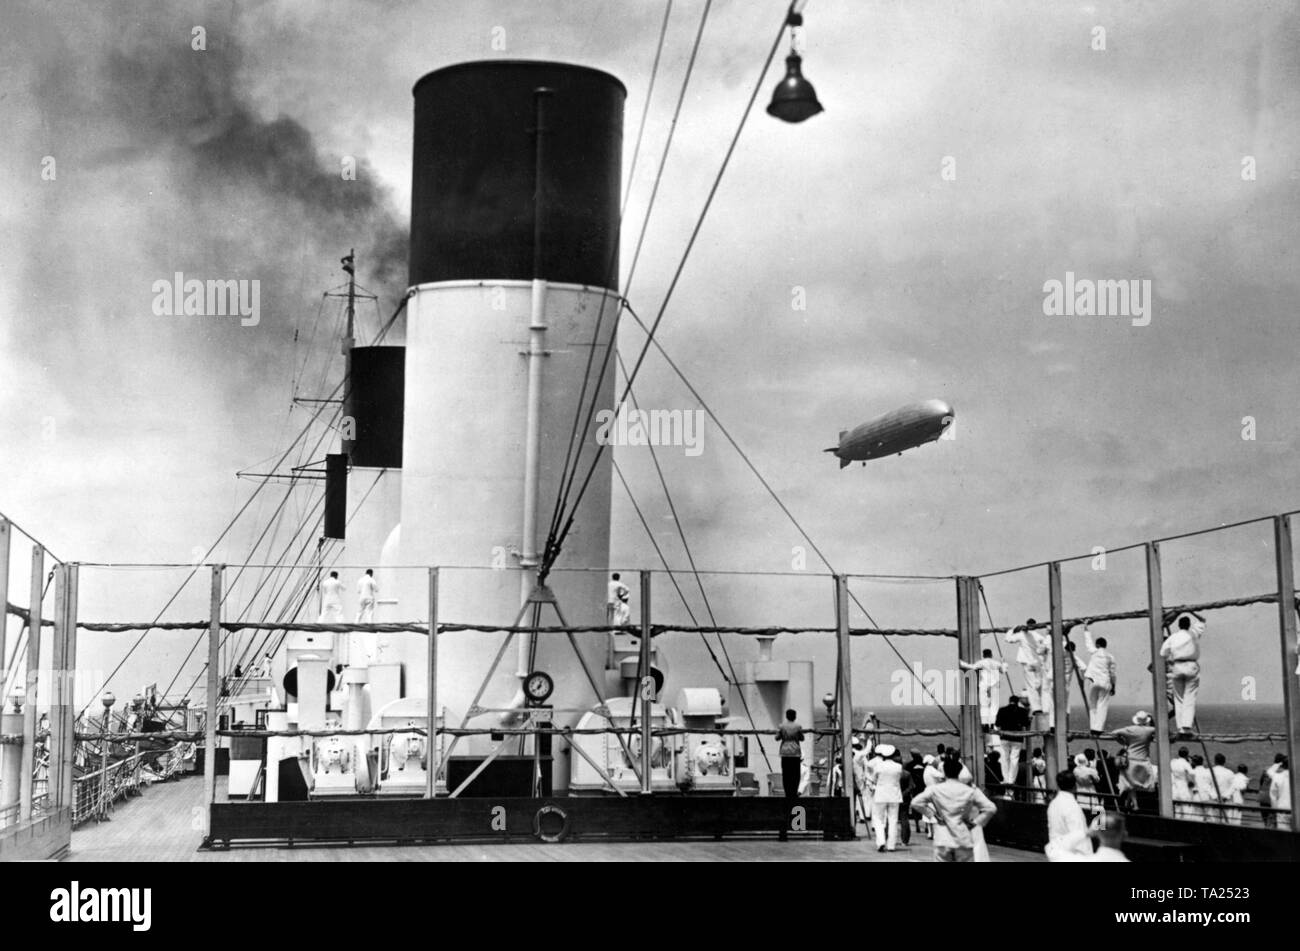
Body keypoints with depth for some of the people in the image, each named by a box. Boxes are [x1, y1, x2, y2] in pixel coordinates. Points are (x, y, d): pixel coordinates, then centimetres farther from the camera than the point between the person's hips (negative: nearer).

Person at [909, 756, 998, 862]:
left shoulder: (935, 790, -2)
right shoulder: (970, 791, 0)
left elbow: (916, 803, -10)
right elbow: (991, 808, -5)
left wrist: (931, 815, 1)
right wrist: (976, 822, 2)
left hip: (943, 841, 0)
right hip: (963, 840, 0)